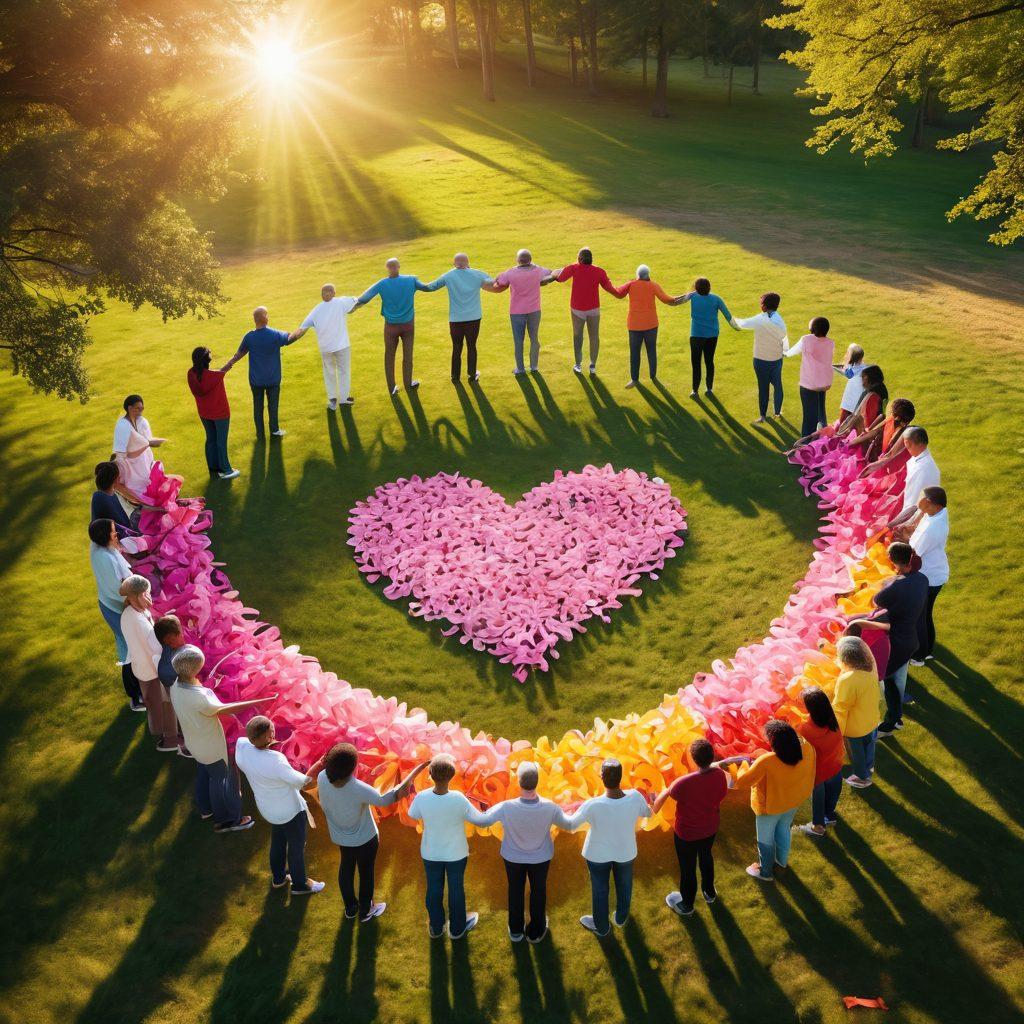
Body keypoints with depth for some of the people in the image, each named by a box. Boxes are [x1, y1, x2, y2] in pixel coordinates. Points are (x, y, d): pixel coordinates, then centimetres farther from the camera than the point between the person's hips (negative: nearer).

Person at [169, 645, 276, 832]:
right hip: (211, 747, -8)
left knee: (203, 773, 29)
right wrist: (260, 701, -33)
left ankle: (205, 809, 50)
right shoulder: (197, 696, -39)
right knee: (220, 778, 13)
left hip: (195, 743, 8)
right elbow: (224, 709, -33)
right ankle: (224, 820, 30)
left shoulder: (176, 685, -14)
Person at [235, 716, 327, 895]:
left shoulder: (241, 746, -22)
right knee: (296, 847, 19)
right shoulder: (275, 761, -39)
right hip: (290, 811, -6)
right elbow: (301, 781, -28)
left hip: (268, 809, 6)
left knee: (278, 841, 30)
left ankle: (278, 878, 51)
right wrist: (319, 764, -20)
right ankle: (299, 885, 40)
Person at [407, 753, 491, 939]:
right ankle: (457, 928, 41)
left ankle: (436, 927, 43)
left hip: (430, 853, 2)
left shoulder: (421, 797, -26)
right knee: (456, 889, 21)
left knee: (434, 889, 23)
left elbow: (412, 815, -3)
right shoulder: (459, 799, -31)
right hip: (456, 854, -1)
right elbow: (479, 820, -17)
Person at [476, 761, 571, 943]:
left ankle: (516, 931, 44)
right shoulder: (550, 807, -31)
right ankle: (536, 932, 43)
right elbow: (567, 824, -11)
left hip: (513, 857, 0)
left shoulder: (506, 808, -35)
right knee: (538, 892, 24)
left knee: (515, 892, 25)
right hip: (541, 857, 0)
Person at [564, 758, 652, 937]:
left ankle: (601, 927, 49)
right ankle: (621, 918, 56)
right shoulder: (635, 797, -30)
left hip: (598, 854, -2)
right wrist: (649, 805, 18)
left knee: (600, 890, 25)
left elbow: (571, 825, -18)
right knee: (624, 885, 30)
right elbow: (647, 813, -5)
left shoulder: (592, 805, -37)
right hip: (626, 851, 2)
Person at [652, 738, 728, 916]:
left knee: (687, 868, 19)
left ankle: (686, 905, 43)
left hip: (687, 833, -5)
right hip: (710, 828, 5)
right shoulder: (720, 775, -22)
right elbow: (721, 797, -2)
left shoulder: (684, 783, -38)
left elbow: (667, 793, -17)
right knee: (706, 857, 33)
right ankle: (709, 892, 56)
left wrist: (664, 791, 6)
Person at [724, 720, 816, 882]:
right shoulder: (807, 749, -27)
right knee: (784, 829, 33)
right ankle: (782, 860, 57)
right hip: (794, 801, 5)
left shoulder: (766, 762, -40)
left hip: (771, 806, -5)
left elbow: (743, 781, -27)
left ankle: (765, 872, 45)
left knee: (765, 839, 22)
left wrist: (745, 764, -11)